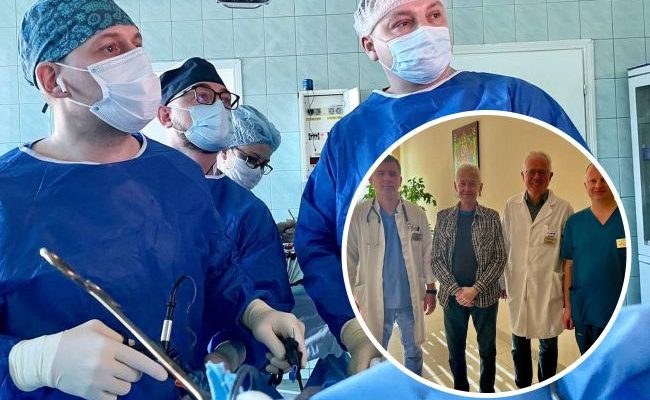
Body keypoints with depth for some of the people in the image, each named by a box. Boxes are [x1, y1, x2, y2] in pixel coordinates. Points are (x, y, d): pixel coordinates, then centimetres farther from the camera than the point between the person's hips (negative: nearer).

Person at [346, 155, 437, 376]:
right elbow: (349, 260, -7)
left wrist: (431, 290, 3)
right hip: (375, 301, -1)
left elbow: (427, 255, 4)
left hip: (411, 299, 2)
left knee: (413, 351, 19)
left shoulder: (417, 214, -3)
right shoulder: (357, 215, -9)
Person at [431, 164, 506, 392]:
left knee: (487, 350, 13)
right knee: (455, 350, 13)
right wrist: (456, 290, -12)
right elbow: (436, 259, 0)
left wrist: (475, 289, -15)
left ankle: (487, 392, 33)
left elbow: (500, 258, -5)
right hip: (452, 296, 1)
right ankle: (460, 391, 32)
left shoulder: (492, 217, -2)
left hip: (485, 295, -1)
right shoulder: (443, 217, 1)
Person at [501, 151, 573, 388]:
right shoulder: (511, 206, 0)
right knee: (519, 344, 14)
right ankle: (522, 389, 34)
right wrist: (500, 282, 8)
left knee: (548, 344, 13)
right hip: (518, 288, 2)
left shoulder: (563, 209, -7)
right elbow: (503, 248, 6)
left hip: (549, 289, -2)